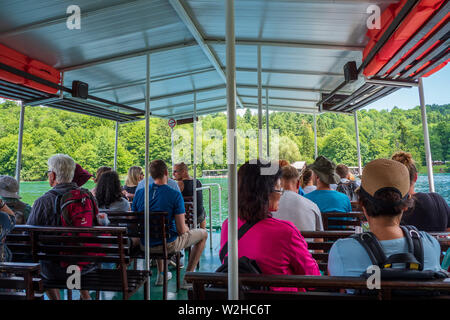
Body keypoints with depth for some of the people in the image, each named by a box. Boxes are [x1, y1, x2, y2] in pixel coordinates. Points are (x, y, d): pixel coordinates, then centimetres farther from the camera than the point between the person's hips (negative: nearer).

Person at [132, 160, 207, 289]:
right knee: (203, 233, 16)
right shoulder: (175, 195, -19)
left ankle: (160, 275, 40)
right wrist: (186, 228, 5)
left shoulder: (139, 193, -5)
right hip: (169, 245, -5)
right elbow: (181, 230, -19)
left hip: (144, 245, 6)